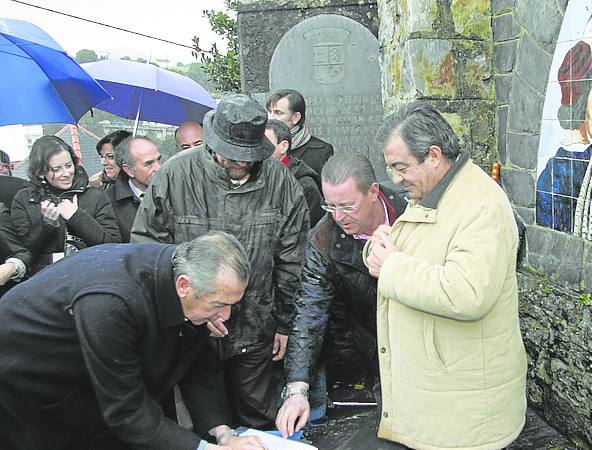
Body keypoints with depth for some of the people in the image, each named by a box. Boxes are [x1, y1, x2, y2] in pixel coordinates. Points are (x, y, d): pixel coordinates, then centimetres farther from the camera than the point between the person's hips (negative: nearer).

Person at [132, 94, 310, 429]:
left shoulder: (280, 181, -4)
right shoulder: (176, 175, -10)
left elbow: (291, 262, 3)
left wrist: (285, 323, 7)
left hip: (255, 331, 1)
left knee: (260, 420, 15)